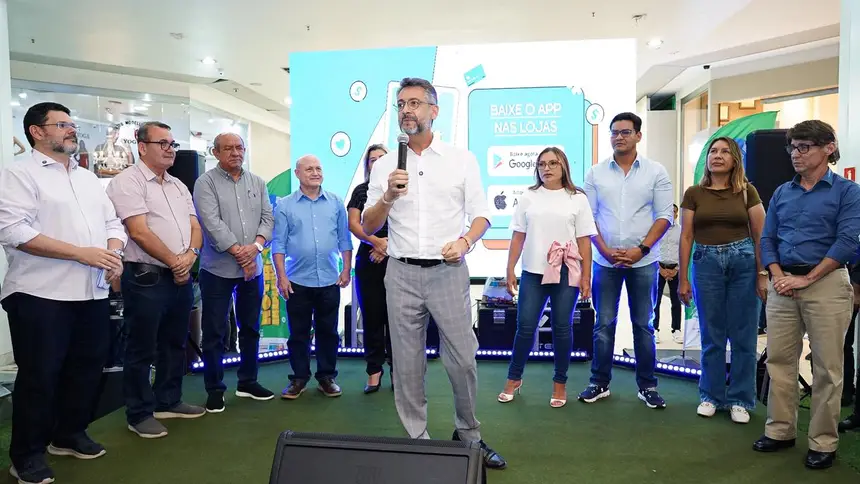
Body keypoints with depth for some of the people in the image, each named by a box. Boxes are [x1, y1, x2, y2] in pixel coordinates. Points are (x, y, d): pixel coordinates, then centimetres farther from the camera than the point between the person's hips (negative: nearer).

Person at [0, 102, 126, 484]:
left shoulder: (88, 178, 17)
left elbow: (112, 222, 16)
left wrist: (114, 254, -6)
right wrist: (82, 253, -20)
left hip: (93, 294, 7)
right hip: (41, 295, -7)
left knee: (87, 367, 14)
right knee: (39, 376, 2)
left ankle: (69, 435, 32)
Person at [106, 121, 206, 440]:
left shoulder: (179, 186, 15)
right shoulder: (128, 181, -9)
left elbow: (195, 226, 11)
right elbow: (139, 232, -17)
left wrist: (190, 255, -9)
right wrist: (174, 261, -11)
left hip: (181, 277, 8)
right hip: (146, 277, -8)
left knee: (174, 344, 16)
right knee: (142, 349, 3)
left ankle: (168, 401, 30)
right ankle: (140, 414, 15)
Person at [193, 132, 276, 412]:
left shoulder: (257, 183, 11)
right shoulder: (206, 183, -4)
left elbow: (268, 218, 4)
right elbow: (212, 223, -15)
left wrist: (256, 245, -14)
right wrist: (239, 252, -17)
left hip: (253, 268, 5)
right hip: (218, 269, -5)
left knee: (251, 328, 14)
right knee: (215, 332, 3)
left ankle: (247, 382, 28)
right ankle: (215, 390, 17)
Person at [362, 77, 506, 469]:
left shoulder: (462, 160, 6)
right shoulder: (384, 166, 8)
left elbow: (481, 215, 5)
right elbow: (368, 227, 7)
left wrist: (465, 241, -14)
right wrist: (388, 197, -11)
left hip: (448, 271, -1)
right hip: (402, 274, 2)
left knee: (463, 359, 1)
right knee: (407, 363, 6)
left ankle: (468, 433, 24)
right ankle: (417, 440, 21)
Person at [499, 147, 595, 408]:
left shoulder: (577, 199, 4)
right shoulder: (528, 197, 8)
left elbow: (584, 241, 2)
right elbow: (518, 237, 8)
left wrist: (586, 276, -2)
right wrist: (510, 270, 3)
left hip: (566, 274, -1)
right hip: (533, 272, 1)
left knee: (561, 328, 6)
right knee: (525, 327, 2)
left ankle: (560, 383, 21)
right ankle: (514, 378, 20)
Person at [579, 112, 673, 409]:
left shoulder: (656, 172, 2)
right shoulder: (595, 173, 5)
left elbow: (664, 216, -2)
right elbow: (588, 217, 3)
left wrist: (641, 249, -12)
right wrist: (605, 250, -9)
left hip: (643, 261, -1)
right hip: (605, 261, 1)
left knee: (643, 325, 8)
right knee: (604, 325, 7)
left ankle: (647, 386, 19)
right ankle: (600, 383, 18)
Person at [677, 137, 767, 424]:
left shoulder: (747, 192, 4)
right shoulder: (694, 194, 5)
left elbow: (760, 236, 2)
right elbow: (686, 237, 4)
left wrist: (762, 275, -4)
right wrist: (683, 279, 1)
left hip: (743, 261, 0)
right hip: (707, 263, 1)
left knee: (743, 335, 5)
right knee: (711, 335, 8)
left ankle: (740, 400, 18)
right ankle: (710, 396, 22)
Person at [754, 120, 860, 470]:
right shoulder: (782, 192, 13)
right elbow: (767, 238, 11)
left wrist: (807, 278, -15)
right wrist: (777, 276, -5)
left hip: (826, 283, -4)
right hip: (782, 286, 4)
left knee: (827, 367, 2)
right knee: (779, 360, 8)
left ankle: (823, 442, 14)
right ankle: (780, 430, 20)